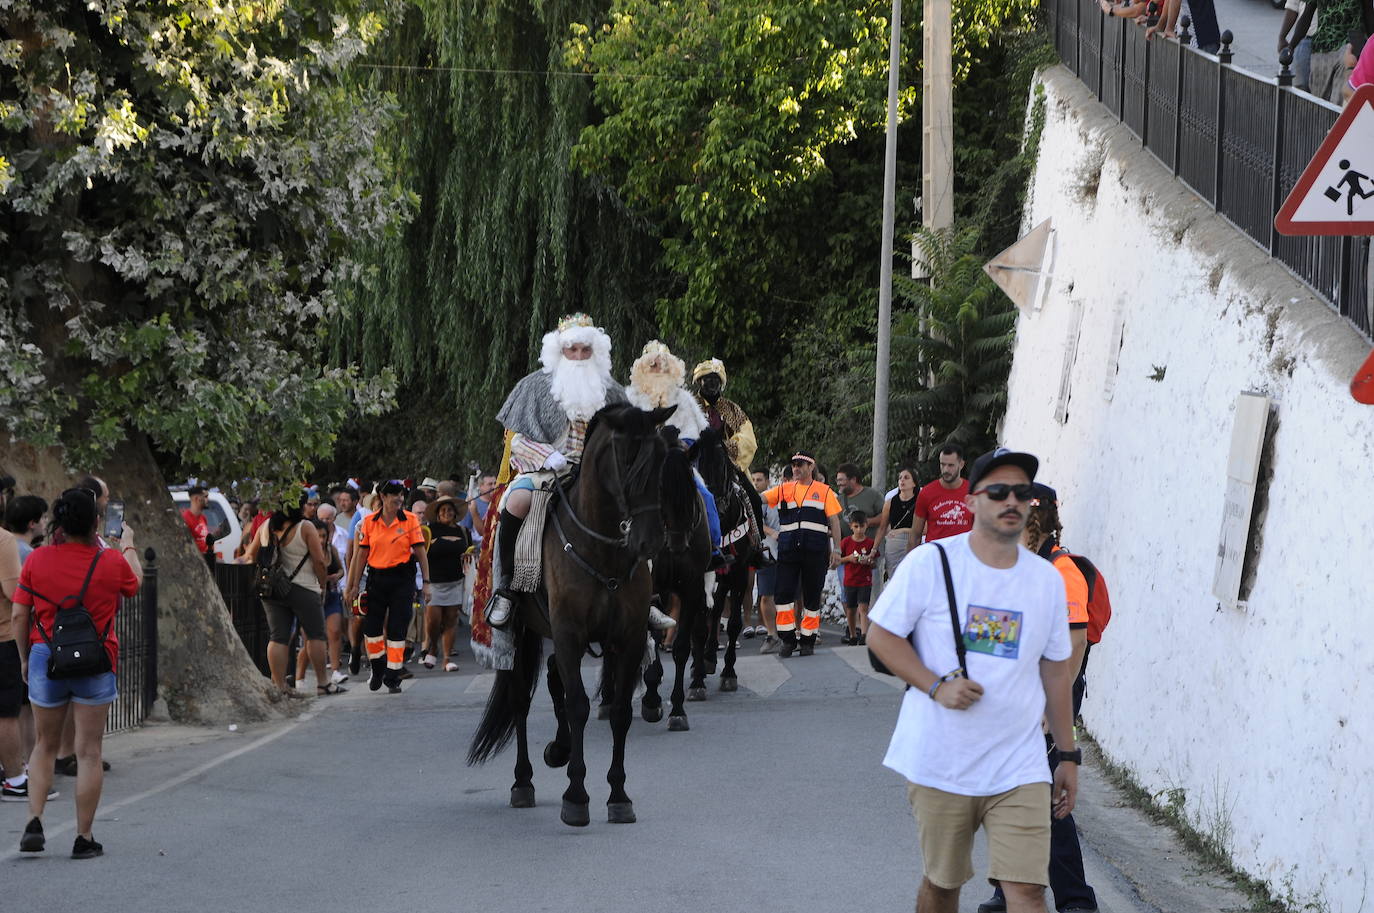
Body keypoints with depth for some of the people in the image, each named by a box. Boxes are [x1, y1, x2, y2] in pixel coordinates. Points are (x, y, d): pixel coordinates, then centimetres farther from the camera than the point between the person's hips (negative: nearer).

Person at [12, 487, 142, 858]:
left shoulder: (37, 560, -4)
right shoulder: (112, 561, -6)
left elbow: (19, 615, -2)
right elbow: (134, 582, 17)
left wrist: (25, 658, 12)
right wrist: (128, 546, 34)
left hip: (45, 657, 2)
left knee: (44, 746, 17)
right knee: (89, 752, 4)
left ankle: (34, 822, 3)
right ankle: (84, 838, 6)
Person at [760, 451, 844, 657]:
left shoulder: (824, 491, 8)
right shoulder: (784, 490, 12)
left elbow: (834, 521, 6)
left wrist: (836, 550, -1)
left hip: (815, 551, -1)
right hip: (788, 551, 1)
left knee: (812, 597, 4)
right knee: (784, 593, -6)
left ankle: (808, 640, 13)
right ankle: (788, 639, 3)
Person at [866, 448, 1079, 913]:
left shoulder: (1047, 580, 7)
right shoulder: (931, 563, -5)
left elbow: (1056, 671, 14)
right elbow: (880, 635, -3)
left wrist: (1068, 756, 15)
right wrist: (937, 686, -16)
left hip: (1019, 769, 2)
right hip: (939, 764, -2)